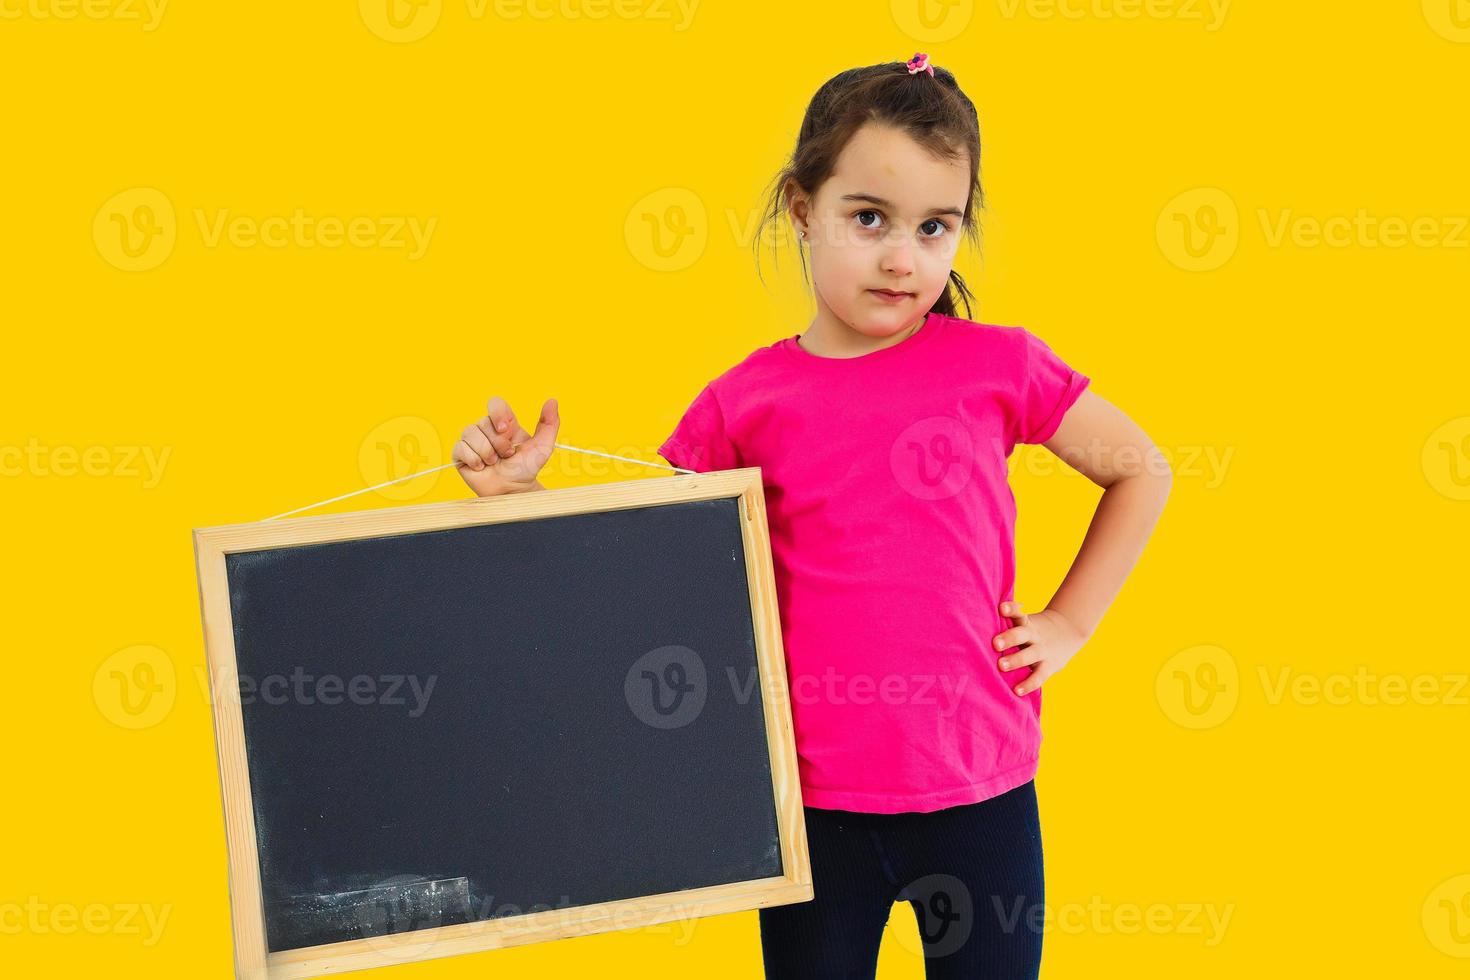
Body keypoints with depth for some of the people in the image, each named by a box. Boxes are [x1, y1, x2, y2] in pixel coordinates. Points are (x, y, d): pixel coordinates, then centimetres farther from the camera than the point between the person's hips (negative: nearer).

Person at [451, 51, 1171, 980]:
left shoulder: (995, 364, -3)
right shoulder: (748, 404, -2)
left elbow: (1140, 469, 10)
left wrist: (1067, 624, 4)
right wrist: (522, 490, -11)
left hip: (979, 792, 0)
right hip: (816, 800, 1)